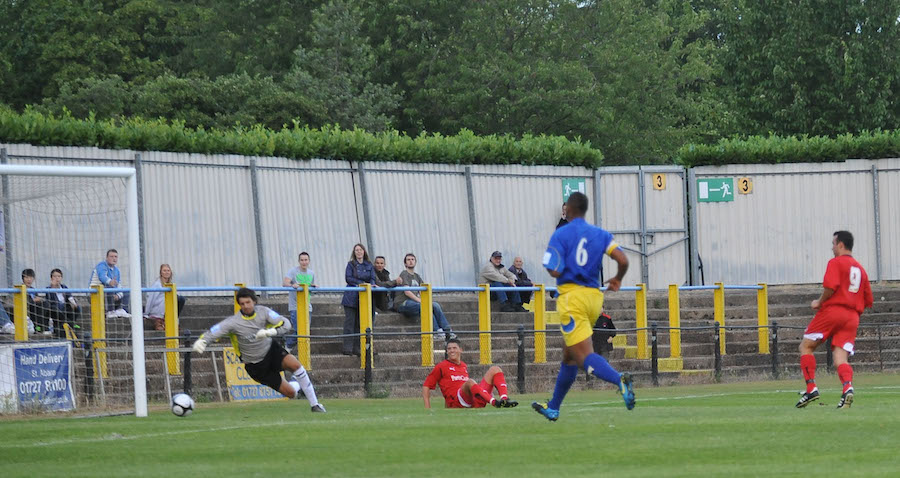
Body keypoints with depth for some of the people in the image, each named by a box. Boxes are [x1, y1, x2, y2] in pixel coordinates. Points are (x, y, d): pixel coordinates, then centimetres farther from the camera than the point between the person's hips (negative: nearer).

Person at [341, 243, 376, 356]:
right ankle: (347, 347, -12)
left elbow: (372, 278, 6)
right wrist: (362, 283, -13)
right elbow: (348, 278, -6)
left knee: (360, 323, 3)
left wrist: (372, 284, -17)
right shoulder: (351, 264, 4)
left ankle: (356, 348, 5)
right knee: (350, 322, -9)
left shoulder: (369, 265, 13)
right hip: (351, 297, -3)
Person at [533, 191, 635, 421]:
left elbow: (555, 271, -11)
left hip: (571, 296, -6)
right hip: (595, 297, 6)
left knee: (584, 356, -15)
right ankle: (553, 407, 29)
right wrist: (617, 279, 18)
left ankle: (619, 379, -43)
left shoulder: (561, 234, -4)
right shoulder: (600, 234, 9)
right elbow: (623, 260, -2)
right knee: (569, 355, 19)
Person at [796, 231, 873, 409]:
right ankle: (847, 387, -30)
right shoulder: (860, 269, 21)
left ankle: (811, 388, -6)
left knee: (806, 346, 6)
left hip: (832, 310, -6)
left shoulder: (835, 263, 0)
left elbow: (830, 286, -16)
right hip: (853, 317, 6)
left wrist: (820, 302, -1)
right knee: (840, 358, -1)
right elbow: (868, 300, 20)